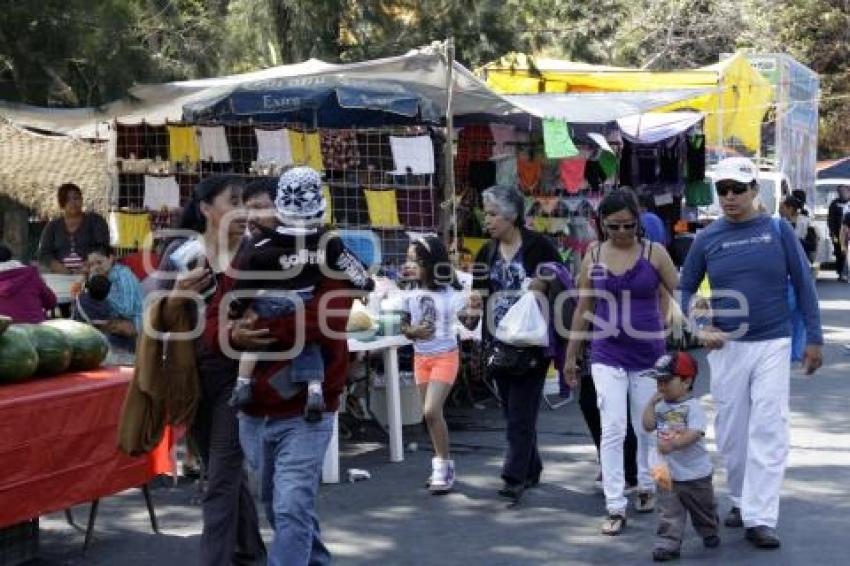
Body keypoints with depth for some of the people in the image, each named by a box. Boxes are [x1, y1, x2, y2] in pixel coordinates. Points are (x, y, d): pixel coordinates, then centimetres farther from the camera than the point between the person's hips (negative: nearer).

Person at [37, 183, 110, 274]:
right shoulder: (52, 226, 15)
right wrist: (60, 268, -12)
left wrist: (87, 267, -16)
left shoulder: (95, 220, 10)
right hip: (60, 276, 2)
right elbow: (44, 255, 6)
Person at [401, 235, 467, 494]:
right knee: (432, 414, 9)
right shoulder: (411, 295, 1)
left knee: (431, 411, -15)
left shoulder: (450, 293, -12)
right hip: (421, 358, 5)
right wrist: (414, 332, -12)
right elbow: (404, 326, 8)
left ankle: (443, 465, -2)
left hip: (445, 357, -5)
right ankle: (442, 466, 21)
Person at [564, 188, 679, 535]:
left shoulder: (654, 253, -4)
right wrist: (570, 355, 12)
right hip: (607, 355, 0)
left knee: (647, 428, 13)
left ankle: (646, 487, 36)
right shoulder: (593, 256, 2)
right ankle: (615, 507, -3)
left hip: (648, 354, 0)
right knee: (612, 430, -7)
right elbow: (583, 308, 9)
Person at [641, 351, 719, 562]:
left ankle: (709, 532, 41)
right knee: (669, 512, -2)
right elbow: (648, 426, -4)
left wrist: (673, 444, -41)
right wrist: (652, 403, -9)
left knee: (703, 508, 18)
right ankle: (667, 543, -2)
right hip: (668, 473, 4)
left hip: (696, 473, -4)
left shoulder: (693, 407, -17)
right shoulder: (661, 406, 3)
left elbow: (694, 434, -28)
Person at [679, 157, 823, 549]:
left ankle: (759, 518, -4)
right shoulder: (707, 239, 0)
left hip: (773, 345, -2)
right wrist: (701, 326, -6)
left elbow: (803, 284, 1)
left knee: (768, 431, -6)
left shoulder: (778, 231, -3)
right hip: (726, 347, 2)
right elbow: (686, 289, 10)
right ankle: (740, 502, 29)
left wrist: (813, 338, -1)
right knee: (731, 432, 10)